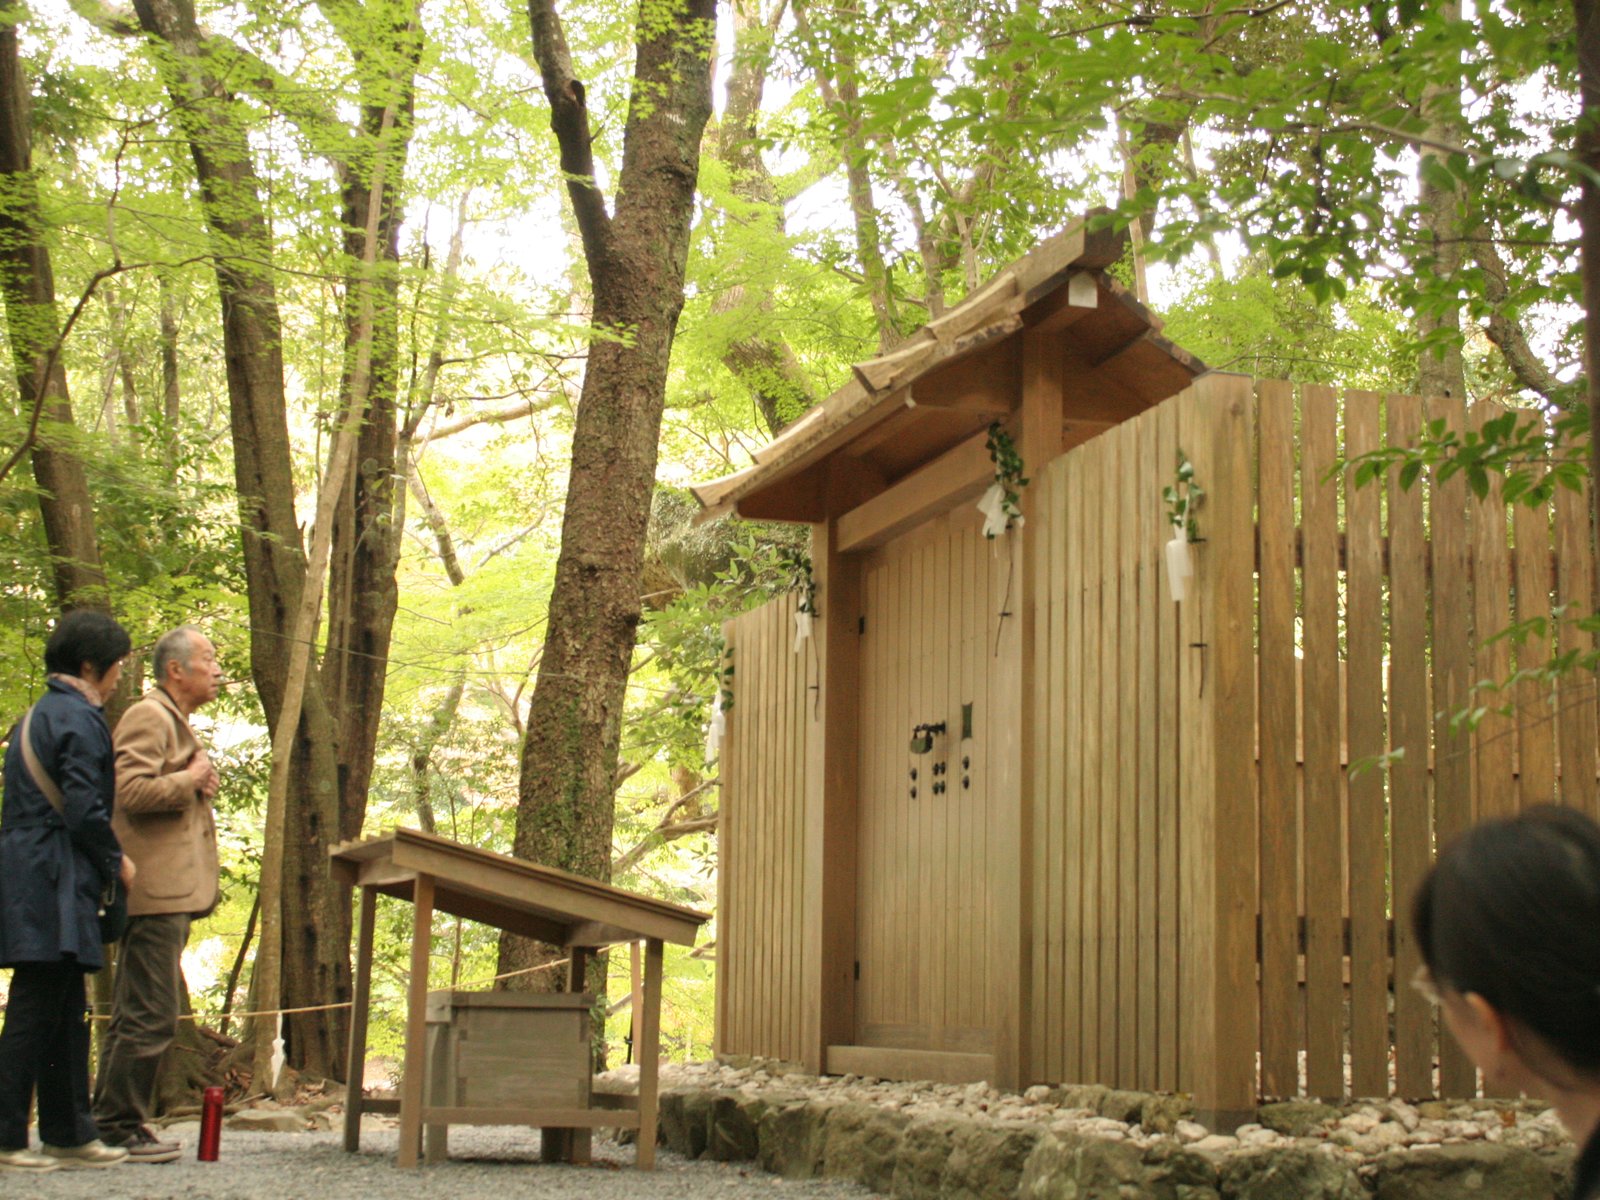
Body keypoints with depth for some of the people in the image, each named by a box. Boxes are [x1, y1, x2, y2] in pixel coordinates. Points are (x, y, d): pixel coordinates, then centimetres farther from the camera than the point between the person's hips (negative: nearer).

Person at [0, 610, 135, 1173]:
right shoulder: (80, 720, -12)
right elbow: (84, 810, -20)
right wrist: (116, 862, -4)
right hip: (52, 888, -10)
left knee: (66, 1014, 14)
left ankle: (69, 1132, 19)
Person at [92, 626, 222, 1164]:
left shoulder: (174, 722, 25)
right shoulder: (149, 717, -9)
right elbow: (132, 789, -23)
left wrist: (198, 785, 13)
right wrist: (190, 780, -11)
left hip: (171, 894, 11)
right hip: (155, 892, -11)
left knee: (137, 1015, 13)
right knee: (149, 1017, -10)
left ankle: (115, 1126, 18)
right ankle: (118, 1128, -6)